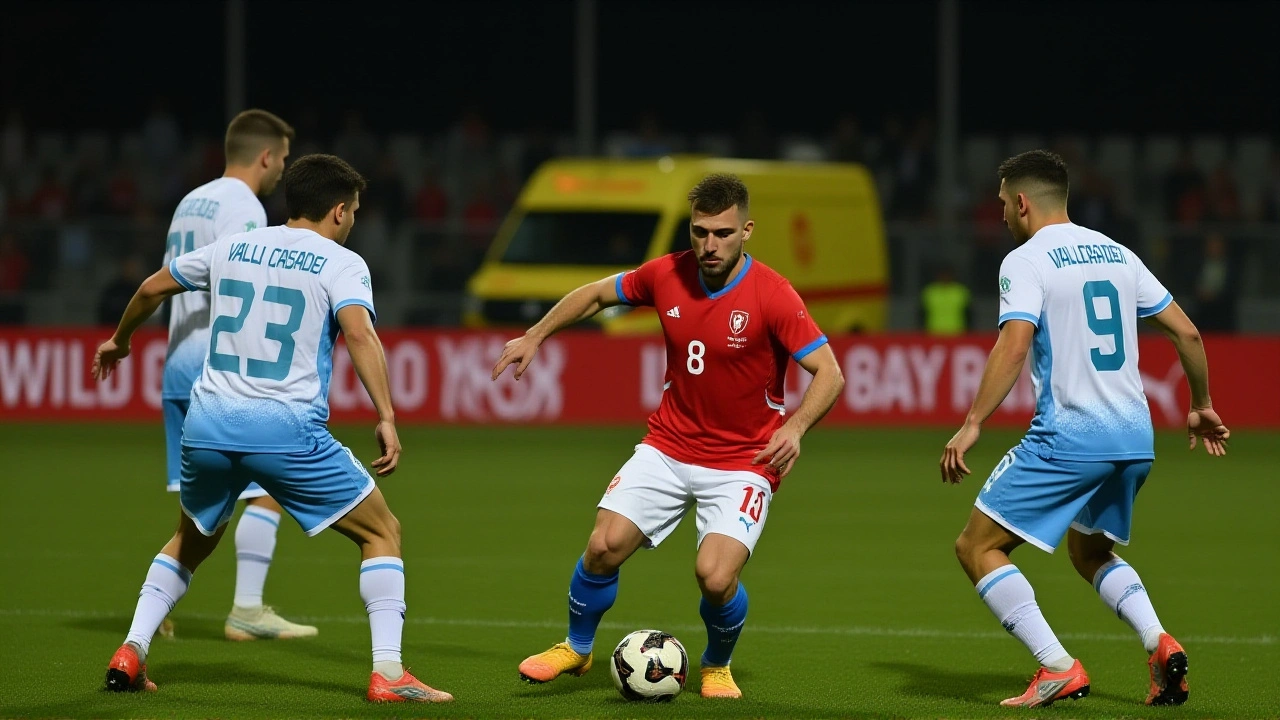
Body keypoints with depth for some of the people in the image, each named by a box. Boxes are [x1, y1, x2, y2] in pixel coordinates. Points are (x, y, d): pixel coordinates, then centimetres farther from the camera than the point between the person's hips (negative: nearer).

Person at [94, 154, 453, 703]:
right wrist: (386, 418, -20)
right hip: (286, 428, -5)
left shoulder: (231, 247, 17)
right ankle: (388, 673, -5)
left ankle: (130, 654, 15)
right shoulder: (341, 263, 2)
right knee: (382, 532, 8)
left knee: (191, 540, 29)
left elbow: (152, 289, 27)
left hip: (206, 423, 5)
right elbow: (359, 332, -16)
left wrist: (119, 340, 45)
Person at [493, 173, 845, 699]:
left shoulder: (772, 296, -18)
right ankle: (576, 648, 19)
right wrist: (535, 336, 11)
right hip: (667, 447, 4)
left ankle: (717, 667, 13)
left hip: (742, 464, -4)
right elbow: (597, 294, 15)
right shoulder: (666, 276, -5)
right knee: (604, 547, -11)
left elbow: (829, 374, -19)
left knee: (716, 576, -21)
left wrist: (795, 427, -35)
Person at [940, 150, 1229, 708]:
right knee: (1089, 552, 28)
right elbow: (1186, 332, 15)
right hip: (1136, 436, 7)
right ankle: (1160, 644, 2)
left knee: (977, 547, 3)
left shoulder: (1026, 261, -5)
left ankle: (1058, 668, -10)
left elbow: (1013, 346, -20)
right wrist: (1201, 407, 28)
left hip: (1068, 436, -7)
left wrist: (971, 425, -21)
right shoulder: (1116, 253, 15)